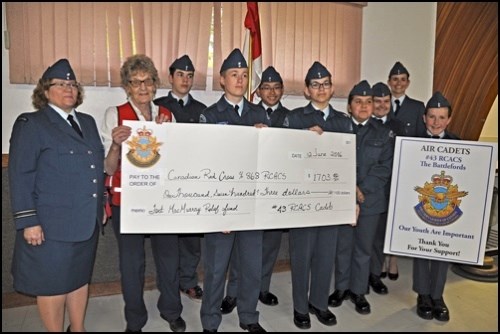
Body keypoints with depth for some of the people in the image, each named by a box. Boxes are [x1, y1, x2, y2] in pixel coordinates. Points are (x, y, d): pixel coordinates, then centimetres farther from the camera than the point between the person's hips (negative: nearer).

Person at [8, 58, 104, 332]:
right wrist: (28, 222, -14)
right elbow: (20, 176, -10)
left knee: (80, 278, 18)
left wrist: (102, 203, 14)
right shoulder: (30, 124, -5)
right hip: (52, 225, -6)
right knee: (53, 285, 7)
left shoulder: (88, 122, 12)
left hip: (87, 221, 6)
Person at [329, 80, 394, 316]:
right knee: (342, 246, 11)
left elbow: (385, 167, -2)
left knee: (364, 247, 11)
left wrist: (362, 189, -14)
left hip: (371, 199, 1)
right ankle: (341, 287, 28)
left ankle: (358, 291, 27)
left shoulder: (383, 133, 6)